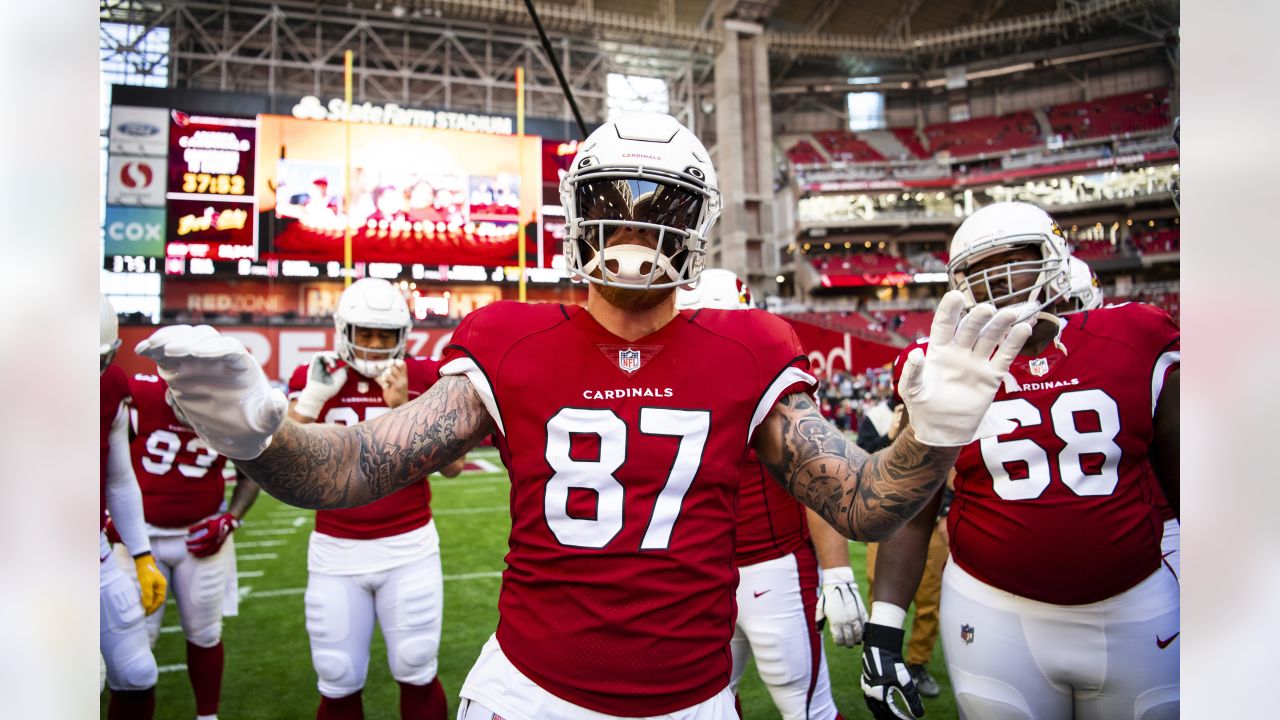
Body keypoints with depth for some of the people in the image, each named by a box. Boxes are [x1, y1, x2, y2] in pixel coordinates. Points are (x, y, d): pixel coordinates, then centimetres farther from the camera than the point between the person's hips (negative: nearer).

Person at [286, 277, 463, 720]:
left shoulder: (423, 379, -2)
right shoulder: (313, 379, 2)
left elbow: (453, 466, -7)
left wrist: (407, 409, -17)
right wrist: (310, 400, -12)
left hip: (409, 548, -1)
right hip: (335, 552, 1)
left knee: (417, 675, 7)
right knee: (338, 684, 8)